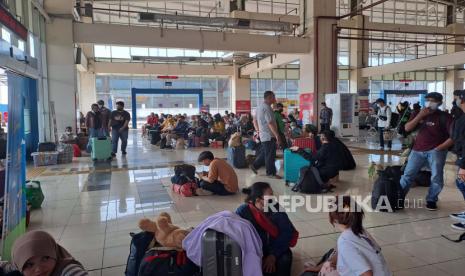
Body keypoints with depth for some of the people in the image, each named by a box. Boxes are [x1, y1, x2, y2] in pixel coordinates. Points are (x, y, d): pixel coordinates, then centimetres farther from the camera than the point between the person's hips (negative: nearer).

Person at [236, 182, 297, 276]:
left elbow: (287, 232, -12)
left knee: (285, 260, -27)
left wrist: (273, 255, -21)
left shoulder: (276, 209, -12)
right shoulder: (243, 211, -16)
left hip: (274, 248, 1)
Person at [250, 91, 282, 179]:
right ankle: (271, 173, 9)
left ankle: (254, 165, 25)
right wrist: (277, 135, -23)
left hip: (263, 135, 10)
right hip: (269, 136, -10)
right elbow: (270, 123, -24)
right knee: (270, 155, 0)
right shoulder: (267, 107, -19)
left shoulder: (259, 106, 13)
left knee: (264, 153, 20)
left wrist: (258, 131, 24)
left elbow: (254, 120, 20)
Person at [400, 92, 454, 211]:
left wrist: (439, 148, -13)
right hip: (418, 150, 3)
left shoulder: (444, 116, -3)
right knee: (407, 175, 0)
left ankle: (431, 200, 11)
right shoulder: (419, 114, 10)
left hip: (436, 150, -3)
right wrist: (419, 116, -13)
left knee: (437, 177, -8)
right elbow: (407, 128, -3)